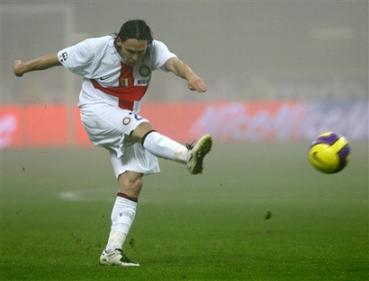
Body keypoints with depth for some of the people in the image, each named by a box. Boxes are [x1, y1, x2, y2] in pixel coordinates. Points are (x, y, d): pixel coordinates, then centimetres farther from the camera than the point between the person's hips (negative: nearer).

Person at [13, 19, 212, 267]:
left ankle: (113, 250, -7)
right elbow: (57, 59, -4)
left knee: (133, 183, -7)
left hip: (127, 122, 5)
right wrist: (23, 68, 9)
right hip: (97, 111, -5)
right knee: (144, 128, -33)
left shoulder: (155, 49, -11)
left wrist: (190, 75, -55)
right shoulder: (96, 48, -17)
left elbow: (172, 62, -32)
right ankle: (189, 155, -60)